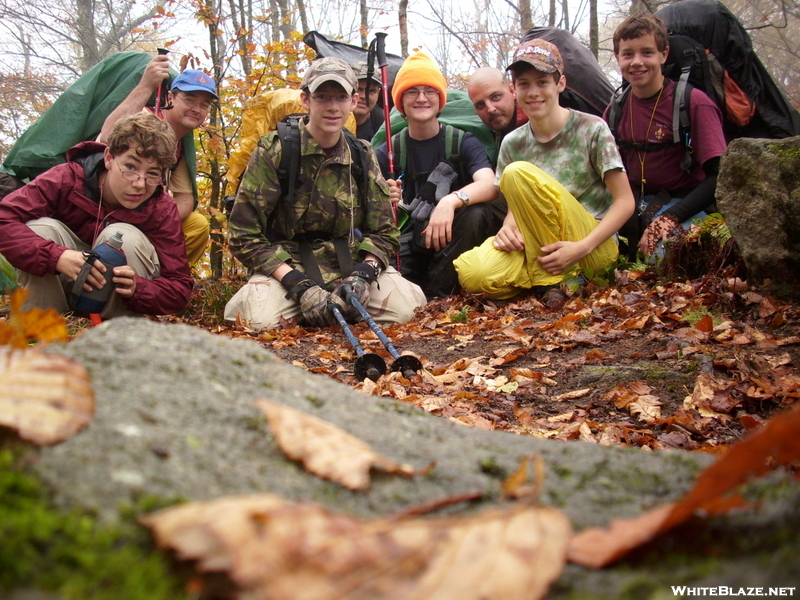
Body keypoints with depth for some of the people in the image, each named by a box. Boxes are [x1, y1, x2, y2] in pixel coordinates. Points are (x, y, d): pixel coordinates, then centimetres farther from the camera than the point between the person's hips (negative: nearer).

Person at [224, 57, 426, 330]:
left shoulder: (362, 156, 5)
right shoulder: (274, 149, -7)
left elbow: (383, 232, 5)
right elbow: (244, 234, -11)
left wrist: (363, 275, -18)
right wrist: (299, 285, -22)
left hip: (347, 265, 3)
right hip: (284, 265, -2)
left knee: (405, 306, -23)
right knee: (259, 316, -33)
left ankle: (336, 304, 5)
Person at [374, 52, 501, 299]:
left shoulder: (463, 142, -1)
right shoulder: (387, 153, 5)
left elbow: (490, 185, -20)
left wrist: (451, 201, -39)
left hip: (452, 243, 1)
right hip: (409, 242, 0)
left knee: (476, 212, -31)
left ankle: (435, 295, -17)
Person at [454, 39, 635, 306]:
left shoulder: (592, 129, -3)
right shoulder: (513, 143, 9)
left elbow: (625, 202, -5)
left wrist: (582, 247, -19)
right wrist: (508, 227, -12)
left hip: (594, 247, -4)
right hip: (536, 249, 4)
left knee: (519, 173, -26)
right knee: (472, 273, -29)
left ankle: (548, 279, -16)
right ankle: (563, 277, -8)